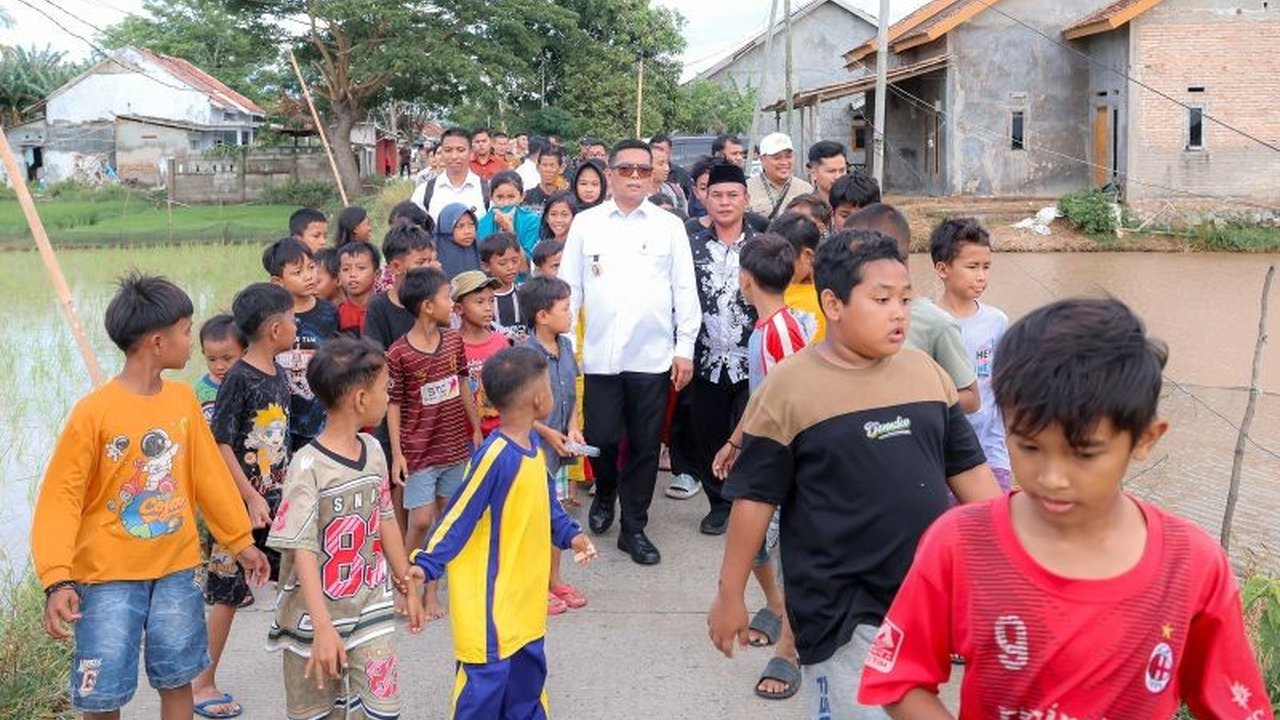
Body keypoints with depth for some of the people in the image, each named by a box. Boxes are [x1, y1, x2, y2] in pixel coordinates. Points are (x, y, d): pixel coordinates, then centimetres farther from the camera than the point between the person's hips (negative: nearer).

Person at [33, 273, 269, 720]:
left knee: (177, 679, 14)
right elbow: (61, 497, -14)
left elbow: (208, 474, 9)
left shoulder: (184, 399, 0)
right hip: (109, 577, -4)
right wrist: (57, 580, -23)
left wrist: (240, 540, 15)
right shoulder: (94, 412, -16)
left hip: (176, 569, 5)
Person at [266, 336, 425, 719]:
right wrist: (323, 627, -25)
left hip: (371, 611, 5)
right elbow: (303, 551, -21)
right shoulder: (308, 466, -19)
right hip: (316, 619, -5)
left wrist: (407, 586, 17)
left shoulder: (373, 451, 1)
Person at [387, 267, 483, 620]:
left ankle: (430, 588, 22)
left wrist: (477, 430, 13)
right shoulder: (399, 353, -14)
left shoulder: (453, 340, 1)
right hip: (418, 450, -5)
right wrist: (397, 453, -11)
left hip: (455, 446, 5)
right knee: (420, 521, -6)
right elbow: (394, 404, -9)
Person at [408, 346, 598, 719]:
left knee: (527, 667, 22)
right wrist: (427, 563, -25)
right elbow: (459, 515, -21)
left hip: (525, 591, 9)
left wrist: (570, 534, 7)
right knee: (488, 676, 0)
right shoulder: (495, 457, -25)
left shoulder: (534, 445, 4)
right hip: (490, 595, -9)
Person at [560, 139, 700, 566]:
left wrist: (685, 348, 0)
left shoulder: (669, 226, 4)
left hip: (653, 355, 0)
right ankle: (604, 495, 34)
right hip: (600, 354, 0)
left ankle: (634, 528, 21)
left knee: (645, 445, 6)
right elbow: (569, 286, 6)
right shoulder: (586, 223, 5)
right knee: (601, 438, 2)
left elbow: (685, 291, 4)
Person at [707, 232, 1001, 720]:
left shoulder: (926, 372, 3)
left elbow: (968, 470, 10)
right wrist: (730, 595, -4)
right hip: (842, 611, -5)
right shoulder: (789, 387, -12)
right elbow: (755, 498, -8)